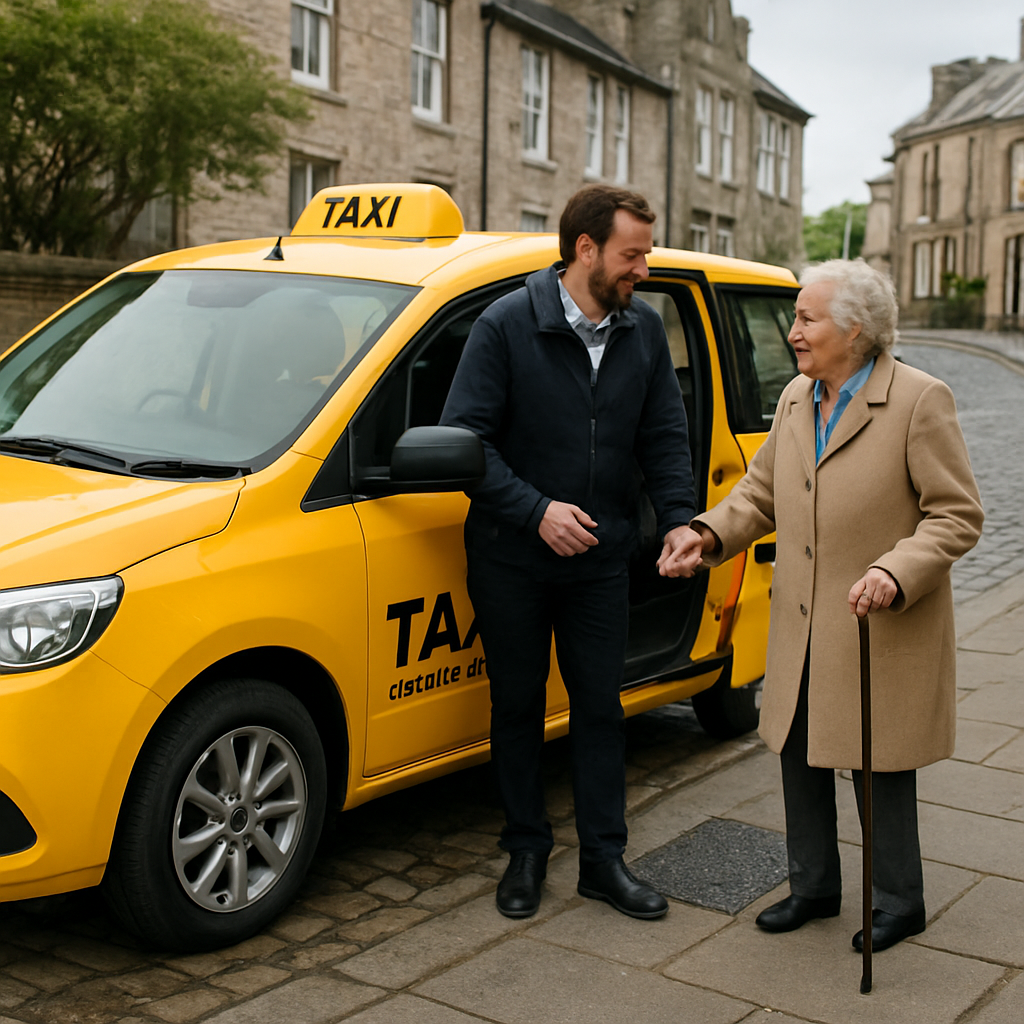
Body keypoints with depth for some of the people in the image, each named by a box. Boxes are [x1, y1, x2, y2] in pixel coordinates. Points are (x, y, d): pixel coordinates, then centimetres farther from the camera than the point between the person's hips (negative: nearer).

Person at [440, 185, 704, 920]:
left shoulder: (645, 330, 2)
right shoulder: (506, 325, -11)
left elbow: (665, 436, 7)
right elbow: (465, 436, -13)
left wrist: (679, 519, -8)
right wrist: (536, 510, -21)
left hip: (603, 558, 3)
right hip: (512, 559, -3)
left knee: (600, 706, 8)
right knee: (518, 706, 9)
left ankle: (604, 859, 20)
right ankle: (527, 851, 25)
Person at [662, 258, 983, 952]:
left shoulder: (920, 400, -12)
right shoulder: (796, 399, 8)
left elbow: (958, 515, -13)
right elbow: (761, 491, 13)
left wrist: (896, 572, -27)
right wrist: (712, 532, -5)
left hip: (883, 630, -6)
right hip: (804, 630, 7)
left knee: (879, 769, 5)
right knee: (801, 757, 15)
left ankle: (900, 904, 26)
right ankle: (813, 887, 34)